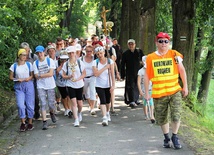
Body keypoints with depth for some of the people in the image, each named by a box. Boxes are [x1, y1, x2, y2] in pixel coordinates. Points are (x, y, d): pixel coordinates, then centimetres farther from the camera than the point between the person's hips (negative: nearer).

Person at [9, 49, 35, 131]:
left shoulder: (29, 64, 2)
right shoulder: (14, 66, 1)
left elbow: (32, 75, 9)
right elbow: (11, 77, 5)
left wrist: (29, 78, -13)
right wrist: (17, 79, -13)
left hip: (29, 85, 1)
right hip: (18, 87, 0)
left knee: (30, 104, 2)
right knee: (20, 105, -9)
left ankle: (30, 122, 14)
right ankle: (23, 123, 4)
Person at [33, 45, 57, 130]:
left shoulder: (50, 61, -2)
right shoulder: (35, 63, 2)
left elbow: (51, 73, -11)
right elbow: (36, 76, -3)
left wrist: (41, 75, -11)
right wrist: (47, 75, -8)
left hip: (50, 85, -1)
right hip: (40, 86, 1)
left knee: (51, 104, 2)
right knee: (43, 104, -6)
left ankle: (52, 113, 35)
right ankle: (44, 121, -3)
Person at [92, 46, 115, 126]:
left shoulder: (110, 61, -5)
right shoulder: (95, 62, -5)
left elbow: (112, 74, -7)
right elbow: (96, 74, -17)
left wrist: (113, 85, -12)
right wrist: (105, 68, -20)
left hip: (108, 85, 1)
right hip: (99, 85, -1)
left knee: (108, 101, 14)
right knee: (103, 101, -14)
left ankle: (107, 113, 42)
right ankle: (104, 118, -19)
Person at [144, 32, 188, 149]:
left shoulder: (174, 54, -1)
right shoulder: (150, 58, 0)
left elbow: (182, 71, 8)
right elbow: (147, 76, 6)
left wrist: (185, 87, 8)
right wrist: (146, 92, 6)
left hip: (174, 91, -1)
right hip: (158, 93, 1)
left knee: (176, 115, -10)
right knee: (162, 118, 9)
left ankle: (175, 137, 11)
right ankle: (166, 138, 29)